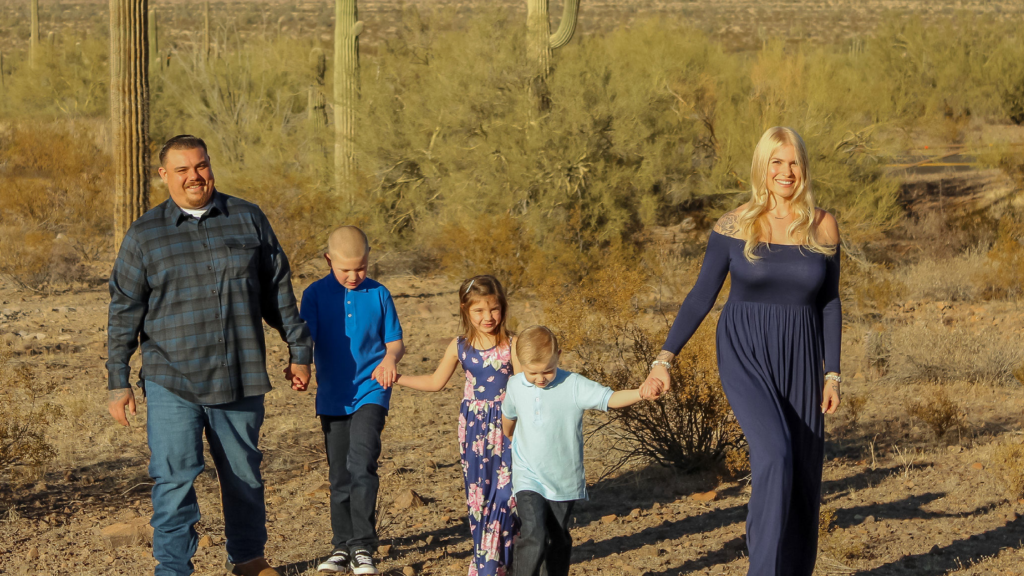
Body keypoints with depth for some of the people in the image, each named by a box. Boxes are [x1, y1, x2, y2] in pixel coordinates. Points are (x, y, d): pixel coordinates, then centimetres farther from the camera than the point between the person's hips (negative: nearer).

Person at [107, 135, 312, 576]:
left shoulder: (249, 220, 5)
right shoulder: (144, 235, 1)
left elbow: (278, 291, 11)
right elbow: (124, 312, 3)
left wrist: (299, 350, 11)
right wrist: (118, 382, 0)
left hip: (240, 379, 2)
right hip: (171, 381, -2)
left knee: (243, 474, 13)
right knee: (174, 478, -7)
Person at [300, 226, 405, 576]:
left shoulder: (378, 294, 0)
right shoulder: (315, 294, -1)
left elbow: (395, 341, 5)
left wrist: (390, 357, -19)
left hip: (370, 392, -2)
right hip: (333, 397, 2)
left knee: (361, 462, -19)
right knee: (339, 475, 9)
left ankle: (363, 547, -16)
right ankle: (342, 547, 20)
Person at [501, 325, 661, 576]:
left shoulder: (573, 386, -14)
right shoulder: (516, 386, -3)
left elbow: (610, 398, -29)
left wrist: (640, 393, -48)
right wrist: (509, 436, 38)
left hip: (565, 480, 0)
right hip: (529, 480, 0)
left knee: (559, 539, 14)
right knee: (534, 536, -18)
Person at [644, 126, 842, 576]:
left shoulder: (822, 227, 1)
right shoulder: (734, 226, -5)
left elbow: (830, 303, 7)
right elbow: (702, 295, -2)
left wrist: (832, 374, 3)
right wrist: (665, 356, -10)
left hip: (799, 361, 3)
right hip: (746, 357, -3)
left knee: (802, 476, 6)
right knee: (775, 454, -25)